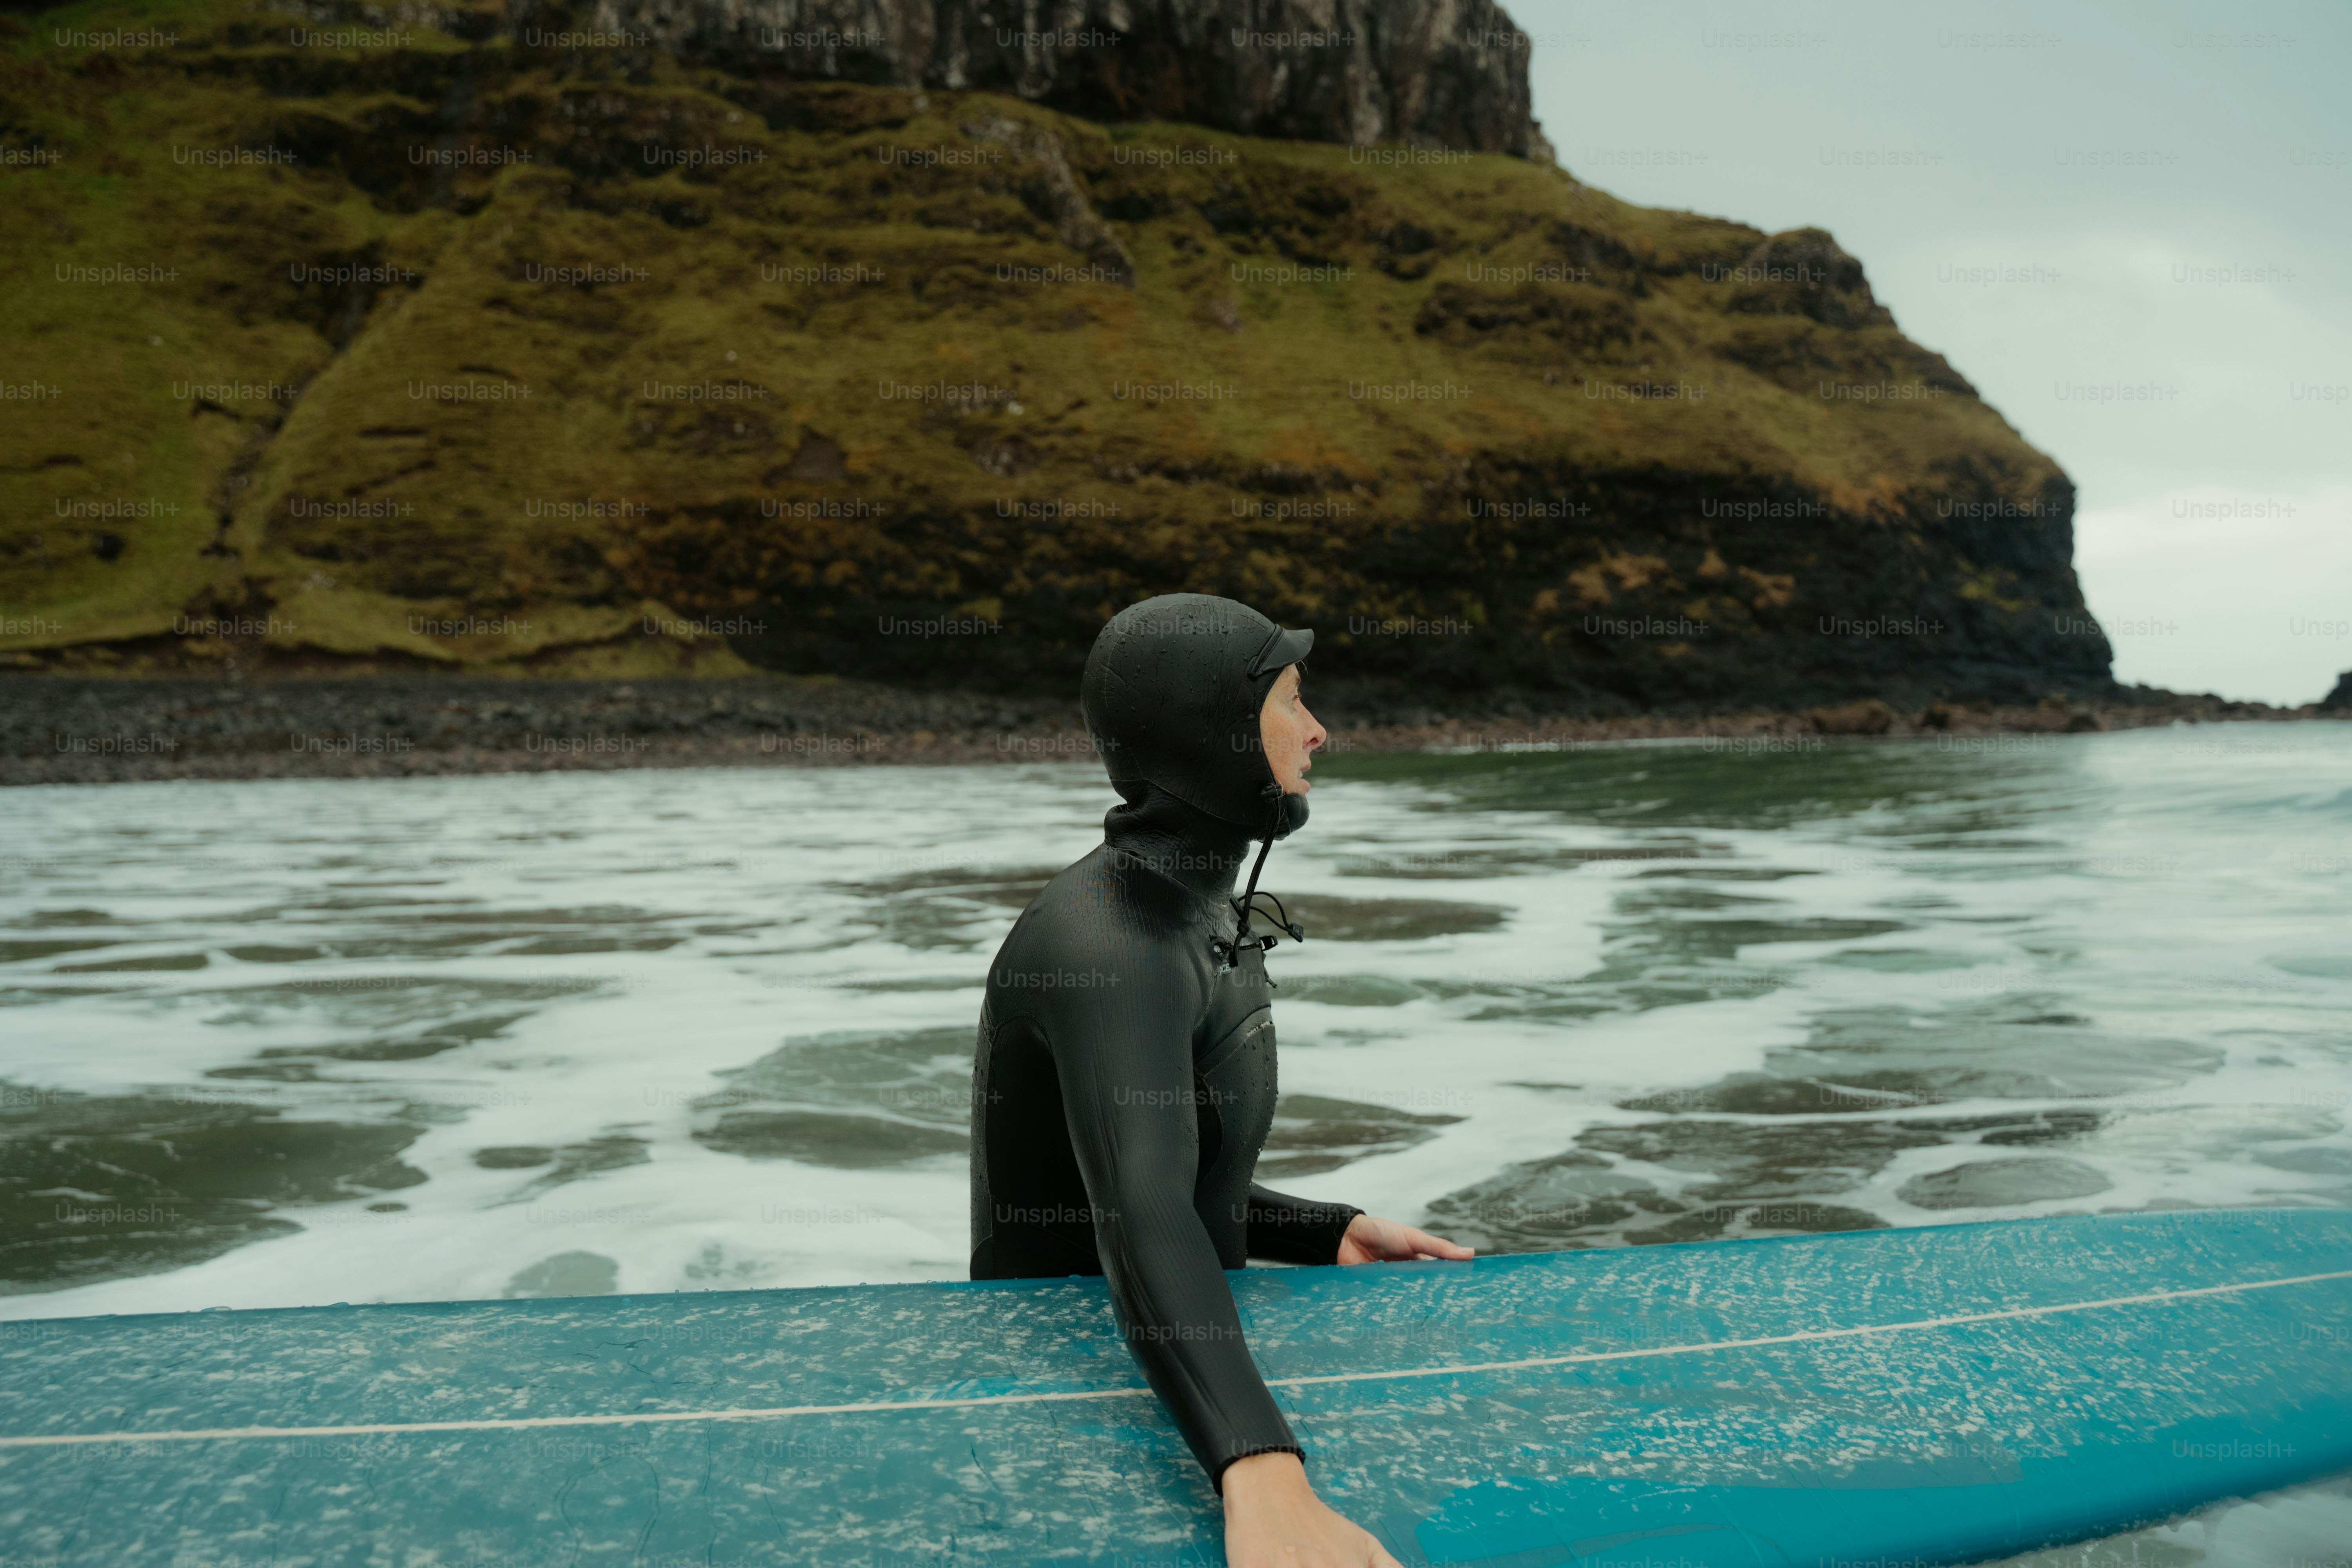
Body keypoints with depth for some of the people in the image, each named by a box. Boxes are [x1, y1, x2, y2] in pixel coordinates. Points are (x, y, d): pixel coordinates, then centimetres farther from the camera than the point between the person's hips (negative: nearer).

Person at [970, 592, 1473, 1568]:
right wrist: (1264, 1479, -57)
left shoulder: (1190, 925, 4)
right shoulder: (1112, 946, -28)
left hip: (1142, 1384, 9)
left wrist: (1333, 1236, 0)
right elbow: (1143, 1221, -43)